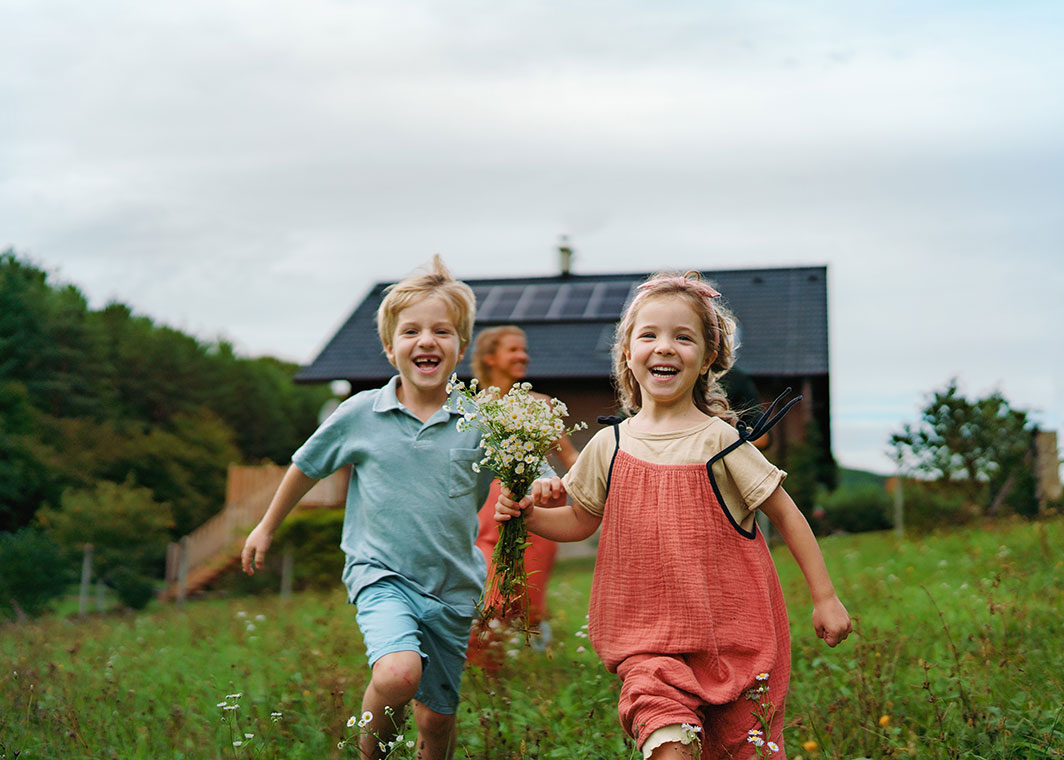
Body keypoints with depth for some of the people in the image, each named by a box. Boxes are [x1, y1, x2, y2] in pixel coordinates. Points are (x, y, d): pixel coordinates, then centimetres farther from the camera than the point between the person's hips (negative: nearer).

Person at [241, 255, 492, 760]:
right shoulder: (360, 414, -6)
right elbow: (307, 465, 11)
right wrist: (267, 527, 21)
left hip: (451, 589, 2)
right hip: (380, 573, -2)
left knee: (437, 719, 11)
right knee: (398, 674, -27)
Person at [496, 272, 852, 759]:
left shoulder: (720, 440, -7)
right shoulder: (609, 446, 2)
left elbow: (785, 515, 1)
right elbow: (580, 521, 16)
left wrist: (824, 598, 2)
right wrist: (527, 513, -2)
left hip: (733, 630, -1)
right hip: (650, 635, 1)